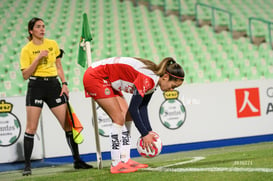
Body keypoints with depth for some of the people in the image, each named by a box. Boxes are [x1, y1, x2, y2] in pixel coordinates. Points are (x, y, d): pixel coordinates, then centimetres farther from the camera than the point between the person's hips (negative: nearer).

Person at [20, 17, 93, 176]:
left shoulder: (53, 44, 9)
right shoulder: (27, 50, -3)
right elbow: (25, 75, -10)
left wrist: (64, 83, 4)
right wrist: (38, 58, -18)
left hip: (53, 85, 4)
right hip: (36, 86, -4)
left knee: (68, 124, 0)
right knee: (31, 128, -6)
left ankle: (77, 160, 10)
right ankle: (27, 166, 1)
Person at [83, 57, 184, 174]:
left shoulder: (153, 81, 2)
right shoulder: (148, 79, -26)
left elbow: (142, 107, 8)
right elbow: (133, 109, -22)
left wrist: (149, 131, 1)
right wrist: (145, 134, -15)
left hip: (108, 81, 10)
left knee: (127, 116, 7)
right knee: (119, 119, -11)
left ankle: (125, 160, 10)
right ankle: (116, 165, -6)